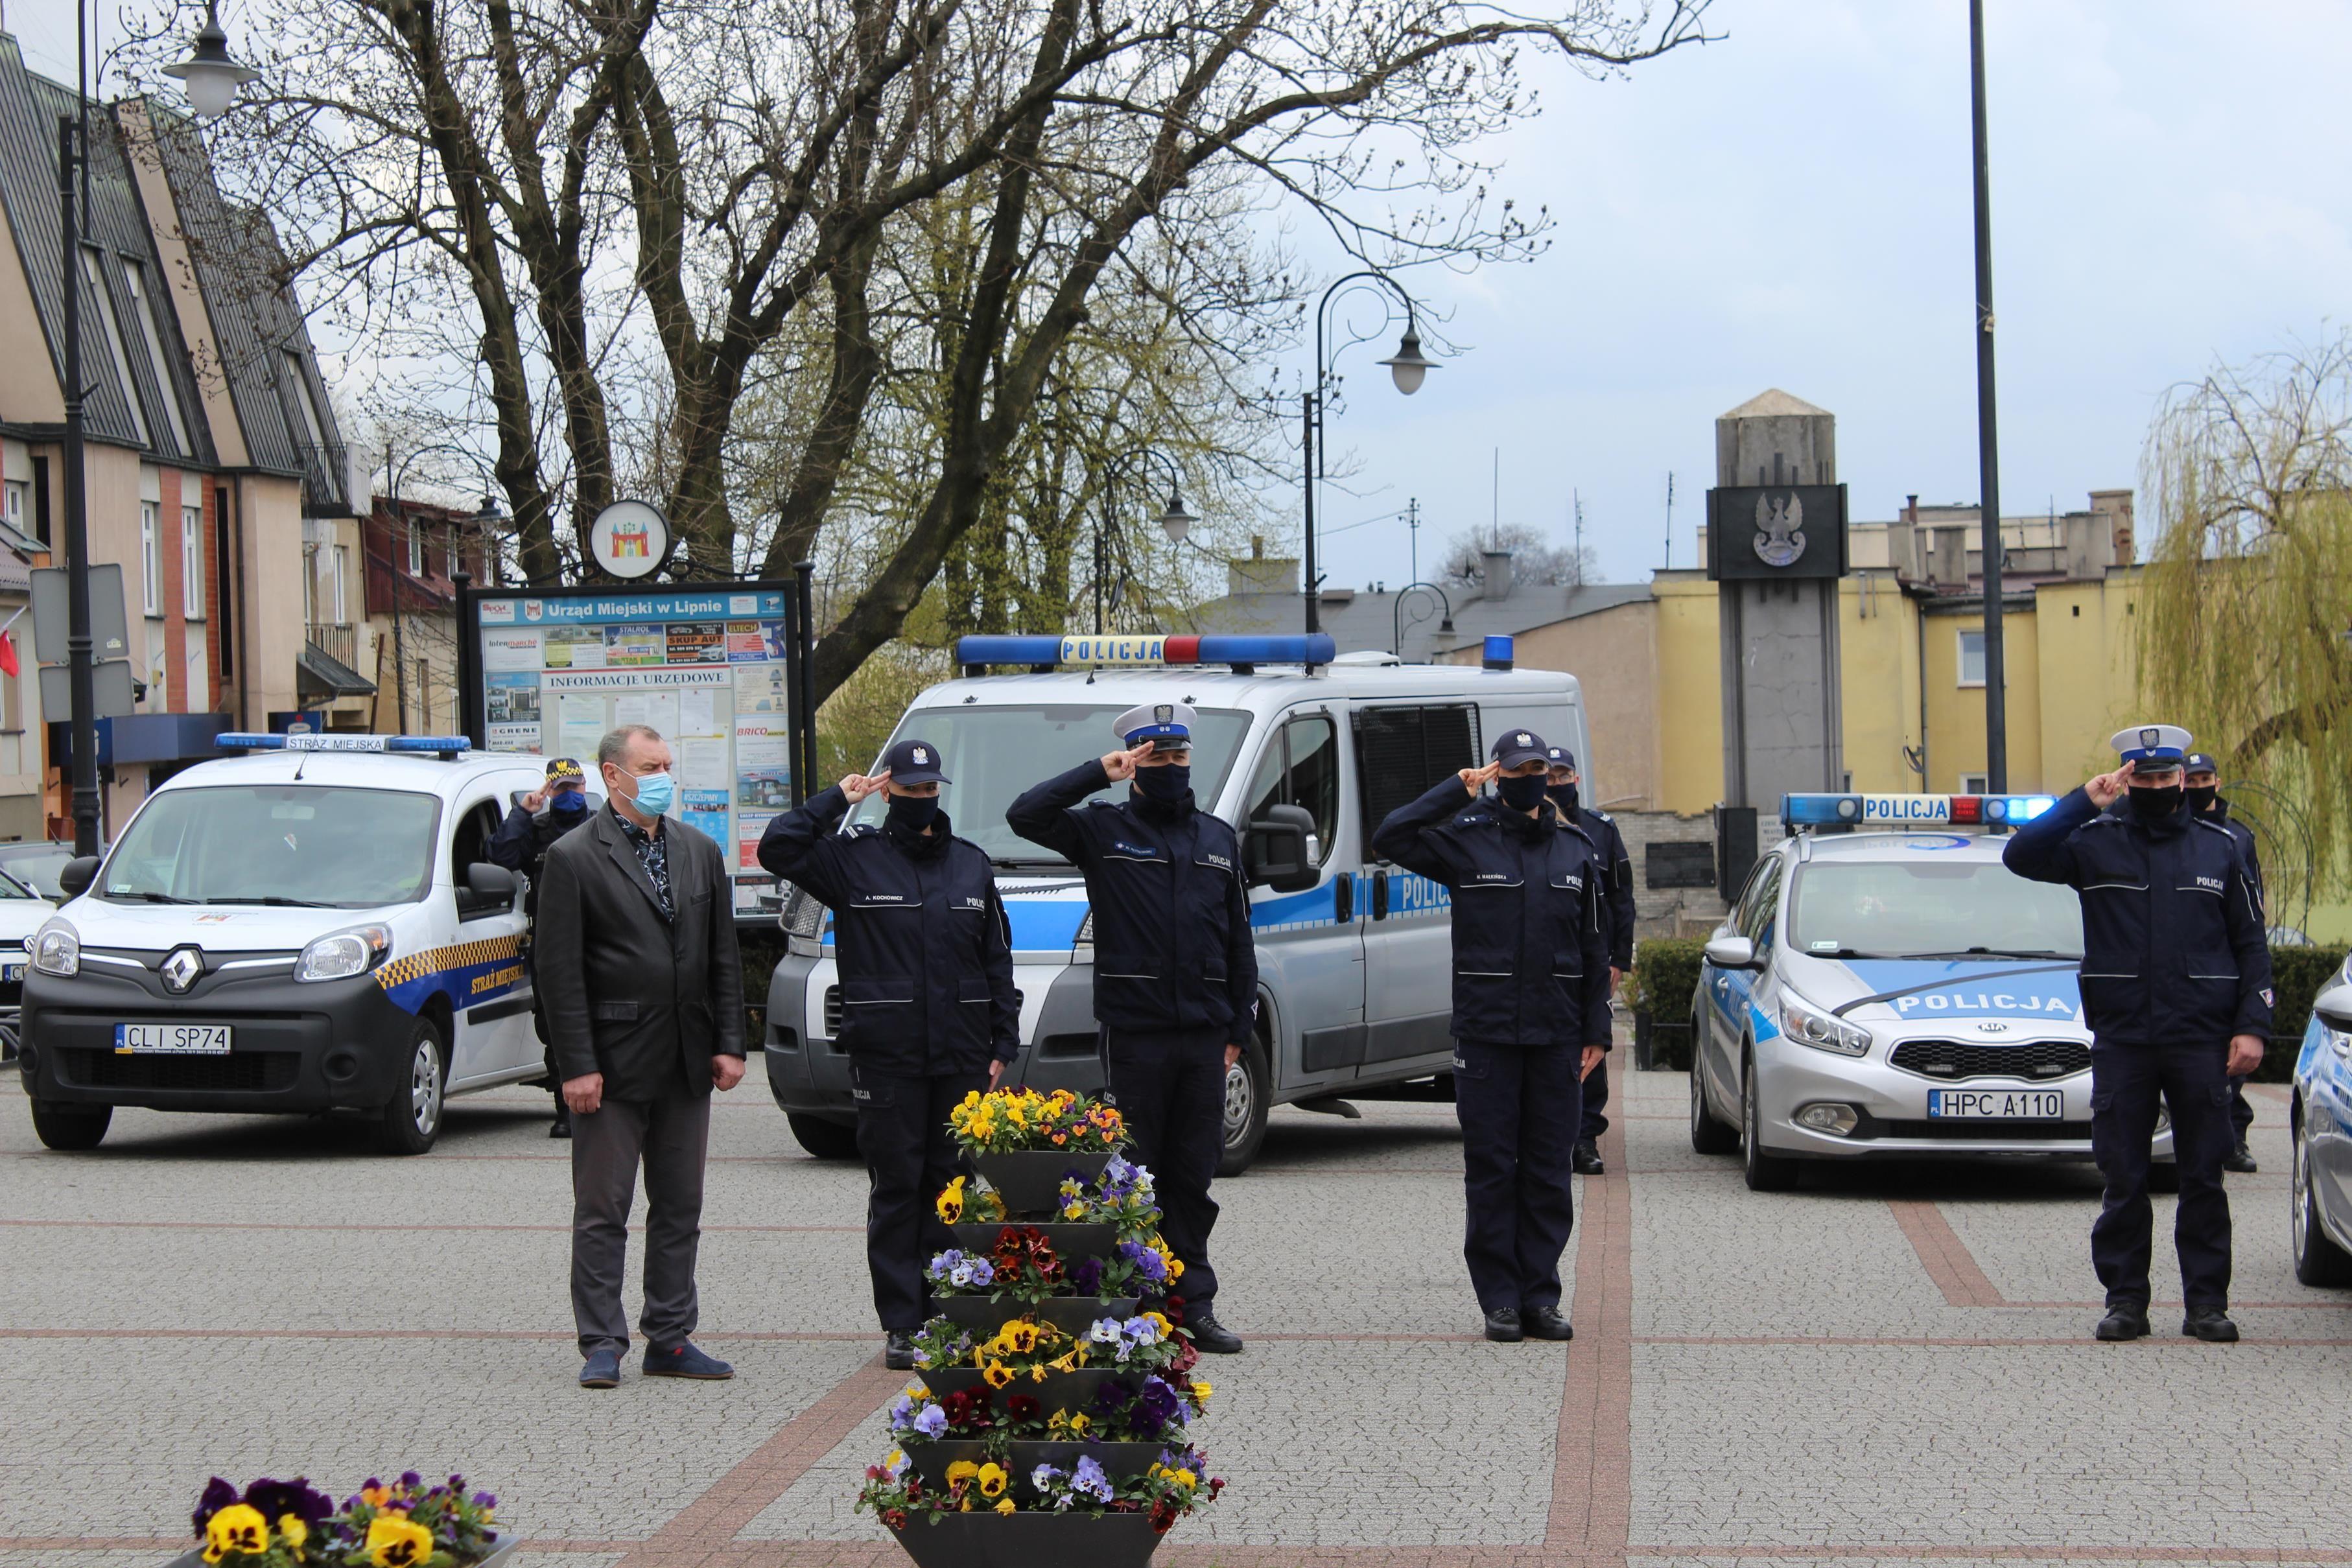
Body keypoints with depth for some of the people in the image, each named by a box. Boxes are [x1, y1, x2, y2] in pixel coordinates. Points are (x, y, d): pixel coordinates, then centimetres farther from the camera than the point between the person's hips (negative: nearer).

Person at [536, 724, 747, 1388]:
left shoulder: (700, 853, 11)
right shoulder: (573, 858, -6)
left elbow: (724, 956, 13)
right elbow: (561, 970, -9)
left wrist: (729, 1044, 5)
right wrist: (577, 1066, -14)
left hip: (687, 1063, 6)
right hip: (613, 1061, -5)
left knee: (680, 1209, 9)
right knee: (602, 1211, -1)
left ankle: (670, 1338, 16)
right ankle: (602, 1345, 4)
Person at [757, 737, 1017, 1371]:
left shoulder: (971, 863, 14)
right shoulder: (854, 857, 3)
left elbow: (997, 960, 15)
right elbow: (777, 848, -10)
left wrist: (1003, 1045, 9)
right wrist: (837, 799, -5)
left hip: (961, 1057, 3)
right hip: (886, 1055, -3)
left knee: (951, 1187, 5)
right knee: (896, 1188, -1)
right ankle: (902, 1324, 3)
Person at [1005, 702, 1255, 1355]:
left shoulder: (1217, 839, 16)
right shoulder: (1103, 829, 3)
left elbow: (1239, 941, 18)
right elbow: (1025, 815, -14)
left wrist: (1240, 1028, 11)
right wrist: (1098, 774, -14)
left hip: (1205, 1034, 4)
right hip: (1134, 1032, -4)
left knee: (1193, 1177, 8)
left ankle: (1194, 1306, 12)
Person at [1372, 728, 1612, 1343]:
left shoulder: (1577, 848, 11)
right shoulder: (1467, 841, 2)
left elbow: (1595, 947, 13)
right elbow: (1390, 838, -12)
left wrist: (1597, 1031, 8)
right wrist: (1456, 790, -9)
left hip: (1557, 1035, 3)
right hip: (1486, 1032, -3)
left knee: (1548, 1171, 5)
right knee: (1491, 1170, 0)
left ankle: (1541, 1297, 11)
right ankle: (1500, 1299, 5)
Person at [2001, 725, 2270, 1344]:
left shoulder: (2219, 847, 8)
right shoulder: (2096, 844, 6)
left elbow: (2251, 945, 9)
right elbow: (2021, 856, -7)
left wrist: (2253, 1026, -2)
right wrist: (2084, 804, -13)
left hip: (2201, 1039, 0)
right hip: (2121, 1038, 0)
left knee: (2203, 1178, 3)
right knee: (2123, 1181, 3)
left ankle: (2207, 1303, 8)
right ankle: (2125, 1301, 9)